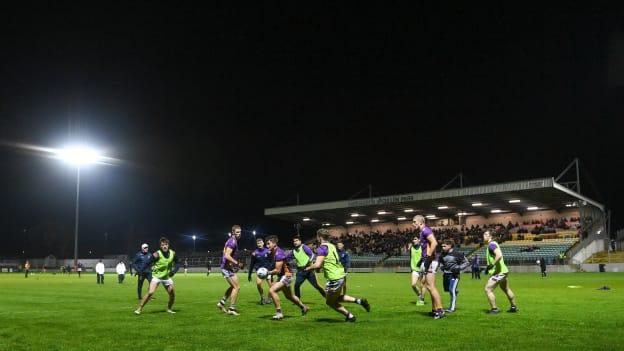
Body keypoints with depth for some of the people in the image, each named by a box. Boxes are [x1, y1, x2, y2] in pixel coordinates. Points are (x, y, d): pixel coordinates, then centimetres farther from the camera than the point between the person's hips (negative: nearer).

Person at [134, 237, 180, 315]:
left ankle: (169, 308, 31)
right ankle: (140, 309, -8)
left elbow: (177, 263, 7)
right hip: (156, 276, -5)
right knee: (150, 293, -21)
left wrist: (174, 271, -9)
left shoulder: (173, 253, -5)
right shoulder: (157, 254, -20)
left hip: (167, 277, 5)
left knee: (172, 295, 6)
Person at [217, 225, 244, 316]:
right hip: (227, 268, -10)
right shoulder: (233, 242, -18)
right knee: (237, 287, -5)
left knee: (233, 286, 21)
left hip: (226, 267, 10)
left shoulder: (231, 240, 13)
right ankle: (232, 309, 0)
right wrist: (237, 263, -22)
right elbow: (227, 256, -26)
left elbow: (225, 252, 24)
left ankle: (222, 302, 23)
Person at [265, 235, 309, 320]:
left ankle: (279, 312, -13)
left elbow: (277, 270, -25)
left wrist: (268, 273, -15)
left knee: (272, 290, -22)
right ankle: (303, 307, 44)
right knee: (289, 296, 24)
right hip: (282, 276, 10)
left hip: (286, 275, -10)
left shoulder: (278, 253, -25)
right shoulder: (273, 253, 4)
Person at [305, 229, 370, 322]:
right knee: (338, 298, 28)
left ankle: (349, 316, 17)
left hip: (334, 278, -8)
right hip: (340, 275, 9)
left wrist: (308, 268, -5)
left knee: (330, 302, 13)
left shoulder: (322, 248, -16)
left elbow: (317, 265, -24)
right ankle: (359, 301, 18)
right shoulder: (332, 246, 10)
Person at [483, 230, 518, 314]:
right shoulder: (492, 244, 13)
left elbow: (499, 255, -32)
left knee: (488, 289, -11)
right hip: (503, 271, 11)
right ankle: (514, 307, 38)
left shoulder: (491, 244, -17)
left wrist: (492, 265, -30)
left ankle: (494, 309, -6)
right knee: (506, 289, 25)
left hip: (499, 272, -11)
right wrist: (489, 267, 17)